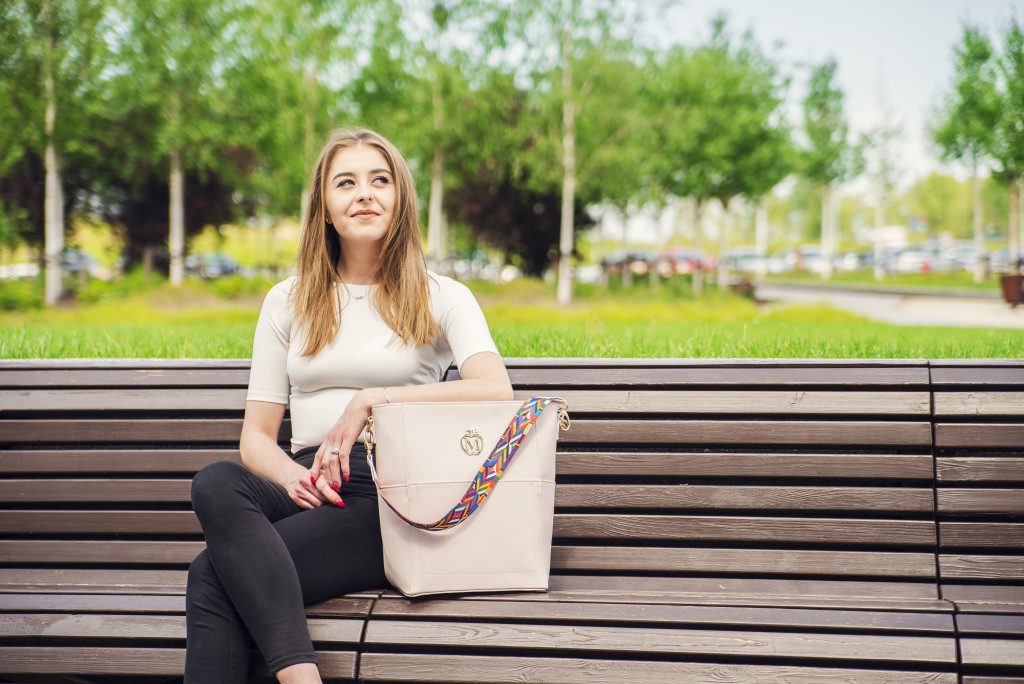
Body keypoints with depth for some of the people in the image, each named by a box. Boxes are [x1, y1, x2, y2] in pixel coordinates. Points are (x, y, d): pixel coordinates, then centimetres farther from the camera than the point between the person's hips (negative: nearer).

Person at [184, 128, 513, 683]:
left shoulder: (441, 298, 10)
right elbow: (256, 436, 14)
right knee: (215, 483, -34)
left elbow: (496, 392, -10)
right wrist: (296, 477, -10)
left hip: (389, 497, -4)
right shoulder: (288, 302, 19)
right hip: (305, 486, 4)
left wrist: (373, 399, -14)